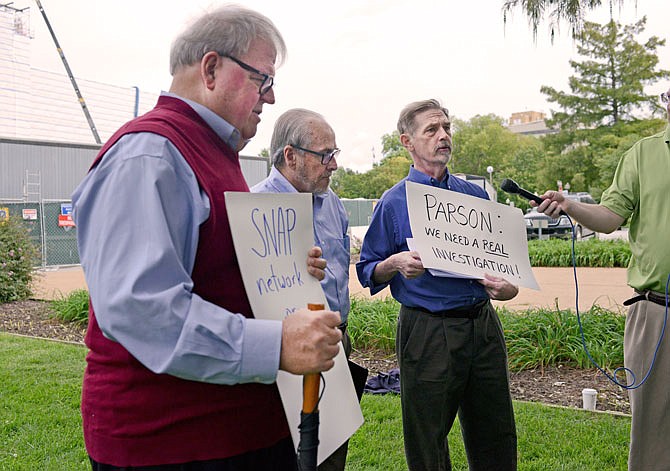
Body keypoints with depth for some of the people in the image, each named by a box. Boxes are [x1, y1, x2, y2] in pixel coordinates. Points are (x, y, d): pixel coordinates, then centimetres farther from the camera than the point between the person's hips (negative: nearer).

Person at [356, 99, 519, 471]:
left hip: (483, 325, 5)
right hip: (427, 331, -4)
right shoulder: (394, 202, -3)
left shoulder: (475, 195, 10)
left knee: (496, 440, 15)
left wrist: (508, 286, -3)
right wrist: (396, 264, -21)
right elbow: (368, 273, -1)